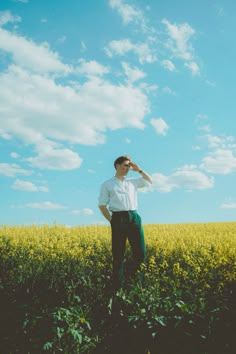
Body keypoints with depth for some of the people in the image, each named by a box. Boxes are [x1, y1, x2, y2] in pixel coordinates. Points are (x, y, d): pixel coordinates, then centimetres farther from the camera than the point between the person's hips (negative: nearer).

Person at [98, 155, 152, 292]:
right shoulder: (107, 184, 7)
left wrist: (139, 170, 18)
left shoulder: (132, 182, 19)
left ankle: (141, 285, 10)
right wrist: (112, 220, -6)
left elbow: (150, 181, 29)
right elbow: (102, 205, 3)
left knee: (140, 252, 1)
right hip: (118, 218, -4)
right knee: (118, 255, -3)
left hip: (134, 217, 4)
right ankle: (118, 288, 4)